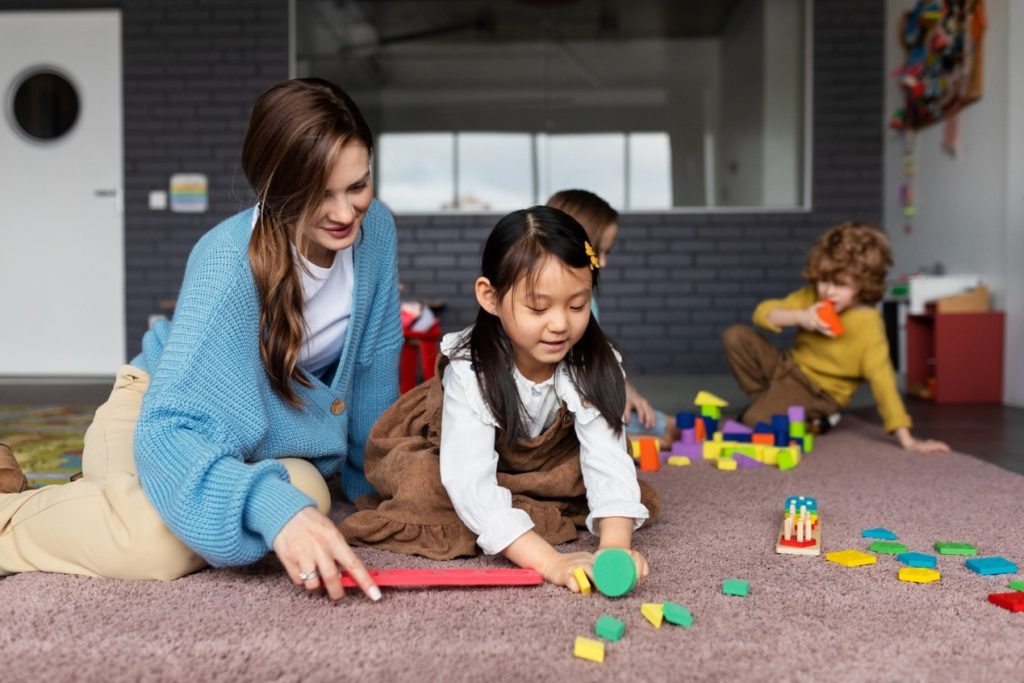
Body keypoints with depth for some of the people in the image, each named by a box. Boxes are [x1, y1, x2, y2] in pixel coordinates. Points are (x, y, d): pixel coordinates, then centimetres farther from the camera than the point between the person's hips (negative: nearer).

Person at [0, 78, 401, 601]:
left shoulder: (375, 229, -16)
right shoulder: (230, 261, -32)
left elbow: (372, 362, -1)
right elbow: (165, 430, -39)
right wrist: (275, 508, -55)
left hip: (271, 427, 7)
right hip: (163, 411, -7)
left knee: (309, 497, -27)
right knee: (161, 543, -38)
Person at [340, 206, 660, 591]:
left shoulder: (595, 365, -26)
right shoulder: (469, 372, -36)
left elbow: (607, 460, -34)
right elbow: (472, 484, -46)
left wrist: (615, 546, -53)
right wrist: (549, 562, -57)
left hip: (542, 461, 3)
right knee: (423, 487, -36)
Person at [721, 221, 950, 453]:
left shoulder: (867, 322, -23)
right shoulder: (812, 296, -7)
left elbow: (881, 378, -26)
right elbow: (762, 312, -3)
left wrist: (906, 439, -28)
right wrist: (799, 317, -23)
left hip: (817, 390, -6)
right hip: (789, 365, 6)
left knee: (757, 420, -29)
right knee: (735, 336, -11)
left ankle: (811, 418, 3)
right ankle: (766, 401, 5)